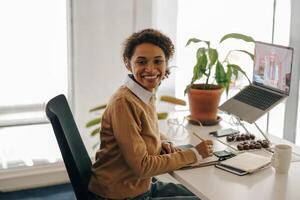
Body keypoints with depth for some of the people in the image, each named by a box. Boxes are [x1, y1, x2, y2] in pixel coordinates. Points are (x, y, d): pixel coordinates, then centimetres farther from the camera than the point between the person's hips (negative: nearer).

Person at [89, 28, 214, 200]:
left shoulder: (148, 94, 0)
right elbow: (141, 166, -24)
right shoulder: (123, 103, -25)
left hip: (143, 184, 8)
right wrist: (195, 154, -17)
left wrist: (163, 142, -1)